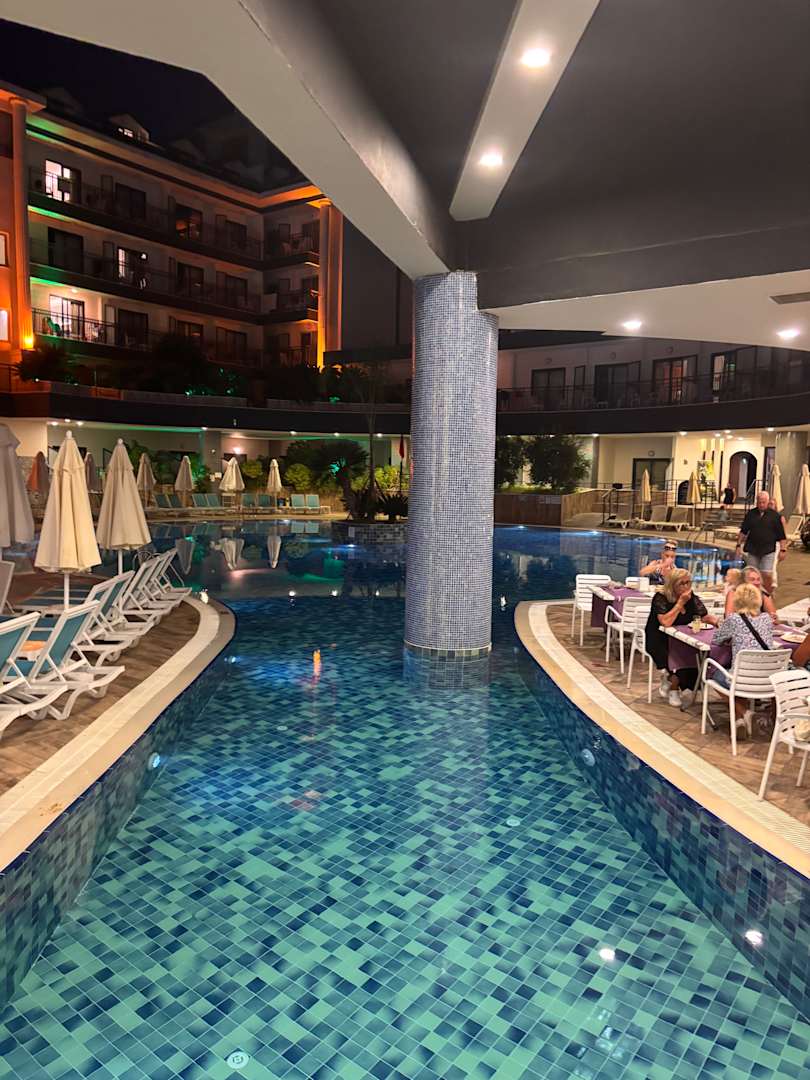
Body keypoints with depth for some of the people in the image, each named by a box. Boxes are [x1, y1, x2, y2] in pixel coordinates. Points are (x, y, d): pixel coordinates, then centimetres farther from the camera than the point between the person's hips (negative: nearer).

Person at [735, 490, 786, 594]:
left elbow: (782, 535, 0)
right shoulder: (750, 514, 4)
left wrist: (782, 550, -4)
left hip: (768, 550, -2)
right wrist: (739, 545, 6)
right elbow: (743, 531, 11)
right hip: (752, 550, 2)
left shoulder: (774, 515, -2)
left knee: (767, 575, -8)